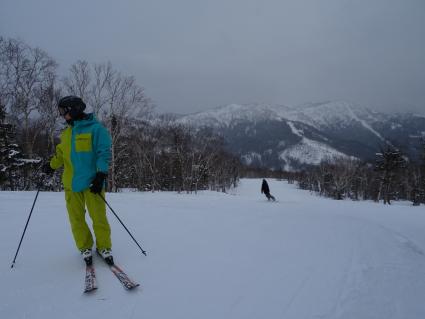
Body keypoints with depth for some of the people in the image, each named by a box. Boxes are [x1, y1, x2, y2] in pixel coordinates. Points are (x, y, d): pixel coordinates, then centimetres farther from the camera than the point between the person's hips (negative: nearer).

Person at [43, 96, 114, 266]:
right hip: (71, 183, 6)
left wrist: (101, 175, -17)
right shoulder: (66, 133, 16)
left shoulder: (96, 128, -5)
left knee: (98, 217, -3)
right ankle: (85, 247, 22)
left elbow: (104, 153, -10)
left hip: (91, 182, -6)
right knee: (76, 219, 7)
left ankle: (104, 247, 14)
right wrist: (51, 165, 34)